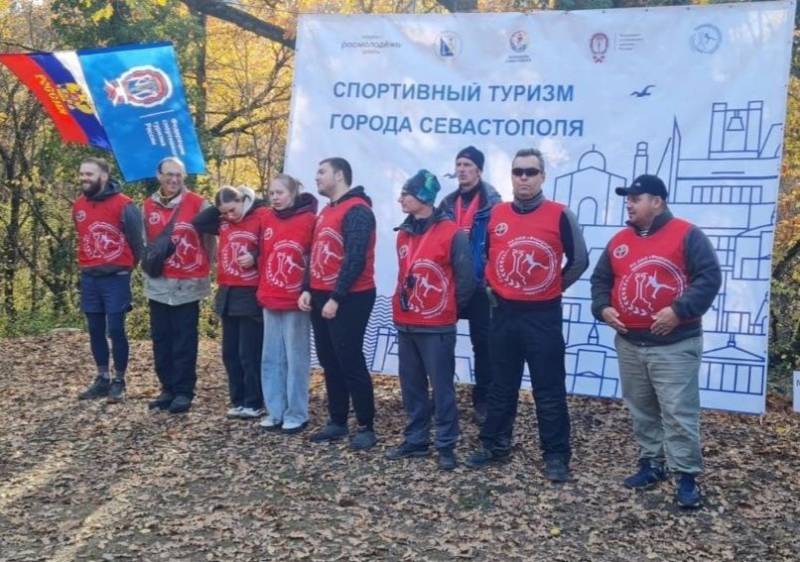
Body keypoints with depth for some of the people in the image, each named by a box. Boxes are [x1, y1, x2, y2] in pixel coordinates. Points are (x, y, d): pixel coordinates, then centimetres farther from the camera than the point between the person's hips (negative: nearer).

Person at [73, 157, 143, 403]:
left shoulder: (123, 205, -11)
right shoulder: (78, 206, 7)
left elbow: (137, 241, -4)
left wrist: (127, 267, 5)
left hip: (116, 278, -6)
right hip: (89, 278, 6)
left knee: (116, 330, -3)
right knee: (96, 331, 10)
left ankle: (119, 381, 8)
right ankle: (102, 379, 20)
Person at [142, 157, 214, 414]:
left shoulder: (198, 204, -6)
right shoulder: (148, 206, 8)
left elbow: (209, 241, 0)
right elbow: (145, 241, 16)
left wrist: (205, 270, 1)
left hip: (189, 284, -4)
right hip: (158, 284, 5)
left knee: (184, 341, 0)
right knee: (161, 339, 10)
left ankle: (184, 391, 7)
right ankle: (168, 388, 20)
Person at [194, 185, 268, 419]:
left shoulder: (262, 216, -8)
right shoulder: (223, 222, 10)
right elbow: (197, 223, 7)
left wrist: (255, 257, -24)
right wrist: (219, 208, 2)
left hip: (251, 295, -7)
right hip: (227, 294, 7)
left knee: (249, 353, -3)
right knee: (230, 351, 11)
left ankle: (254, 403, 7)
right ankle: (238, 400, 21)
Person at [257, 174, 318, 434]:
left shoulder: (309, 219, -9)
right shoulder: (267, 219, 7)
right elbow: (263, 256, 15)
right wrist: (263, 289, 9)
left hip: (297, 301, -6)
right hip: (270, 300, 6)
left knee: (296, 359, 3)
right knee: (271, 358, 11)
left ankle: (296, 414, 11)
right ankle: (275, 412, 20)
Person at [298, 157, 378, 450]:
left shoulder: (357, 211, -13)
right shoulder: (326, 212, 18)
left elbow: (355, 259, -20)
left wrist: (337, 298, -21)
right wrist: (308, 289, 8)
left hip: (348, 299, -9)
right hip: (321, 297, 9)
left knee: (351, 363, -6)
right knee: (329, 362, 12)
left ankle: (366, 427, 3)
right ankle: (337, 421, 22)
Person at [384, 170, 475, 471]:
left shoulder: (452, 233, -11)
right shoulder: (404, 234, 10)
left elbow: (466, 278, -8)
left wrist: (450, 309, 0)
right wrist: (402, 305, 13)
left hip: (437, 327, -7)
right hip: (405, 326, 7)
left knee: (442, 387, 0)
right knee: (411, 386, 13)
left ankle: (446, 445, 9)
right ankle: (416, 439, 24)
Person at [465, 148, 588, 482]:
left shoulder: (560, 215, -7)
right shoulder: (494, 215, 2)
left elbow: (579, 261, 1)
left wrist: (554, 288, 3)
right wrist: (491, 286, 10)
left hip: (544, 316, -3)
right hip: (504, 314, 3)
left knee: (549, 391, 1)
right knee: (502, 386, 15)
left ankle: (556, 456, 11)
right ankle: (494, 446, 27)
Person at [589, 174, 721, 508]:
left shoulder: (686, 235, -6)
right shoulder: (619, 241, 12)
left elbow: (709, 277, -12)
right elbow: (600, 279, 18)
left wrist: (679, 311, -22)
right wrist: (603, 308, -2)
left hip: (675, 345, -6)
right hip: (629, 344, 6)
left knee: (678, 413, -6)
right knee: (641, 411, 13)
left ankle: (687, 477, 1)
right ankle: (651, 463, 26)